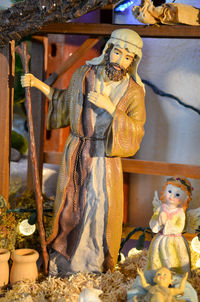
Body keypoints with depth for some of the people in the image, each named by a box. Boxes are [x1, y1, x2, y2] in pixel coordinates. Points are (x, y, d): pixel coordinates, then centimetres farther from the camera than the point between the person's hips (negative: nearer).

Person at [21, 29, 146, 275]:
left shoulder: (133, 91, -6)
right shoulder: (83, 75, 0)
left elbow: (136, 132, -11)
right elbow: (66, 101, 18)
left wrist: (110, 107, -21)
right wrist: (39, 85, 11)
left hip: (104, 157, -2)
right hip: (76, 153, 2)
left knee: (100, 208, -5)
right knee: (69, 206, 8)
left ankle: (93, 266, 12)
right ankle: (61, 263, 24)